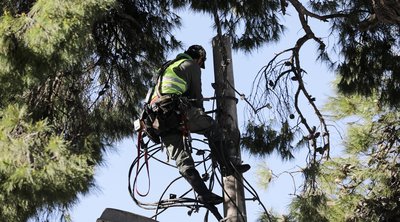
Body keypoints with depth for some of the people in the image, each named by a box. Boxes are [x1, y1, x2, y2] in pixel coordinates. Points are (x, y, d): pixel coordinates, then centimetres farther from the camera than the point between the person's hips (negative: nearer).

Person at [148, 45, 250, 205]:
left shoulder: (168, 67, 36)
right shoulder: (191, 65, 12)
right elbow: (197, 94, 10)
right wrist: (202, 115, 23)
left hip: (159, 119, 7)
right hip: (176, 110, -7)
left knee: (181, 158, 1)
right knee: (212, 128, 11)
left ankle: (203, 193, -8)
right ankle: (226, 166, 10)